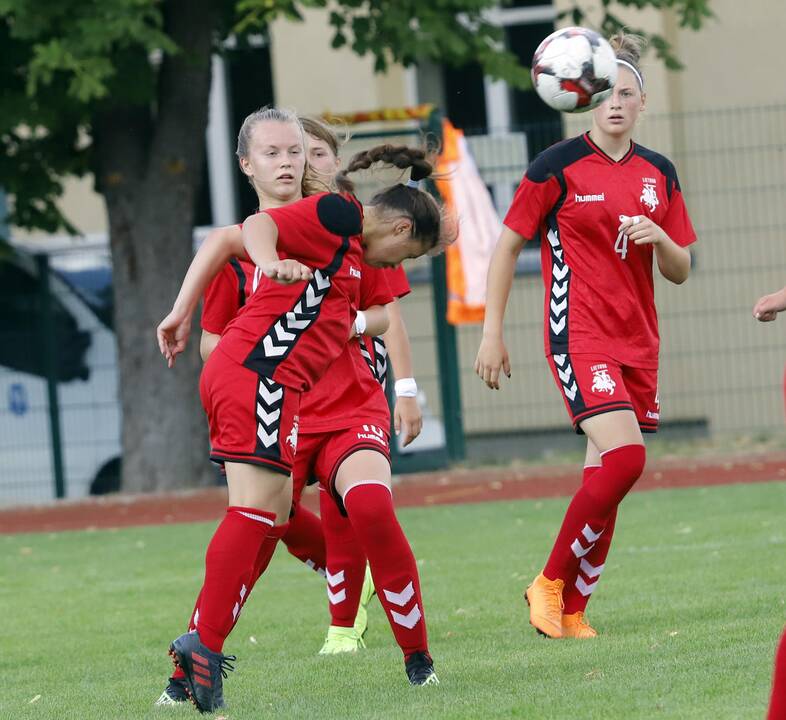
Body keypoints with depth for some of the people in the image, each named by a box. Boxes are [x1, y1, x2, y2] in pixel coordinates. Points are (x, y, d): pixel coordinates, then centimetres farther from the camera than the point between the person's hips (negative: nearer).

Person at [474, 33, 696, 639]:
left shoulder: (659, 174, 10)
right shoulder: (559, 167, -5)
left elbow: (680, 272, 13)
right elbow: (508, 245, 0)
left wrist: (660, 238, -9)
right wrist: (492, 333, -3)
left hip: (638, 339, 6)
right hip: (579, 334, -6)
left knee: (607, 476, 3)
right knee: (624, 457, -21)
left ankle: (572, 612, 11)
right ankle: (551, 582, -6)